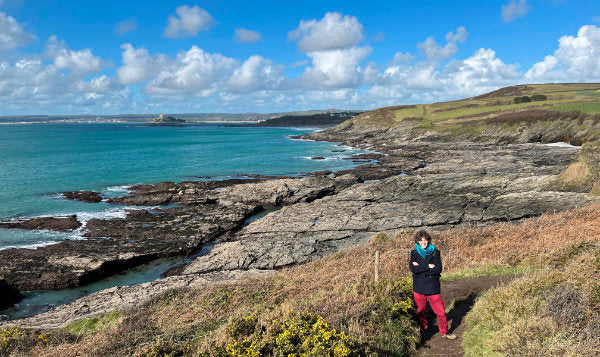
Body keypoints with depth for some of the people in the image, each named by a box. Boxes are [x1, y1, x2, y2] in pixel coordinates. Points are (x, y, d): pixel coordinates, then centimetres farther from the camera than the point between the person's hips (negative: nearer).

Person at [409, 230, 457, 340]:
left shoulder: (435, 252, 1)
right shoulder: (414, 253, 3)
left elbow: (439, 269, -10)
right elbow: (413, 268, -12)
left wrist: (421, 268, -13)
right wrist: (428, 266, -13)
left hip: (433, 287, 0)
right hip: (419, 288, 1)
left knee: (441, 310, 3)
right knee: (420, 311, 11)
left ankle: (444, 332, 22)